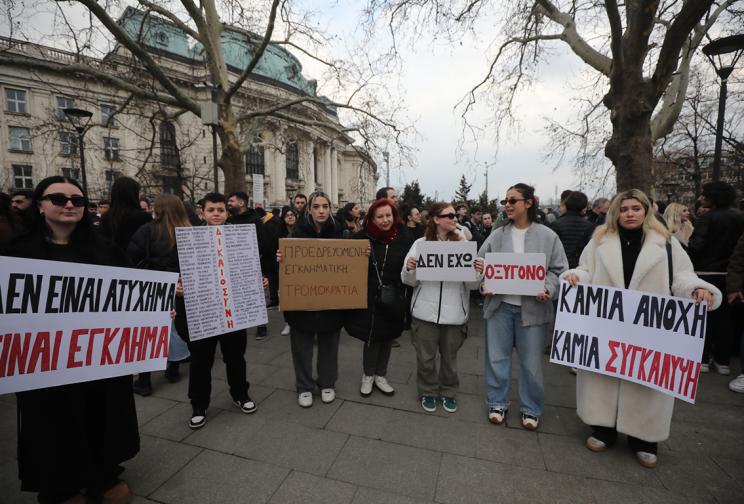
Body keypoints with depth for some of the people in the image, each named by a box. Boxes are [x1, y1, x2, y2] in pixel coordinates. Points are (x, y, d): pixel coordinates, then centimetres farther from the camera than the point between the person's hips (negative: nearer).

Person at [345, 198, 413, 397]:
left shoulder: (403, 238, -3)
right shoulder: (362, 237, -6)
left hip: (393, 300, 2)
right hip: (368, 299, -2)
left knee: (387, 337, 14)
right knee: (372, 338, 6)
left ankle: (380, 376, 35)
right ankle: (368, 376, 31)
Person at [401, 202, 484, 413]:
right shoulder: (420, 244, -2)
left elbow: (472, 285, 0)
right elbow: (410, 281, 1)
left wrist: (478, 272, -20)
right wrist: (409, 269, -20)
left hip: (454, 313, 1)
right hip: (426, 312, -1)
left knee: (449, 356, 17)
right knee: (425, 356, 13)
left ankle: (448, 392, 40)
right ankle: (428, 392, 36)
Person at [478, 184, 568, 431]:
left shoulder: (547, 235, -1)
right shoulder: (497, 235, 4)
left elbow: (559, 269, 1)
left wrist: (548, 289, -16)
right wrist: (485, 285, -10)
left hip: (532, 307, -2)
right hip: (500, 304, 2)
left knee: (531, 362, 9)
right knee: (497, 357, 11)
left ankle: (531, 409, 31)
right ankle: (498, 403, 31)